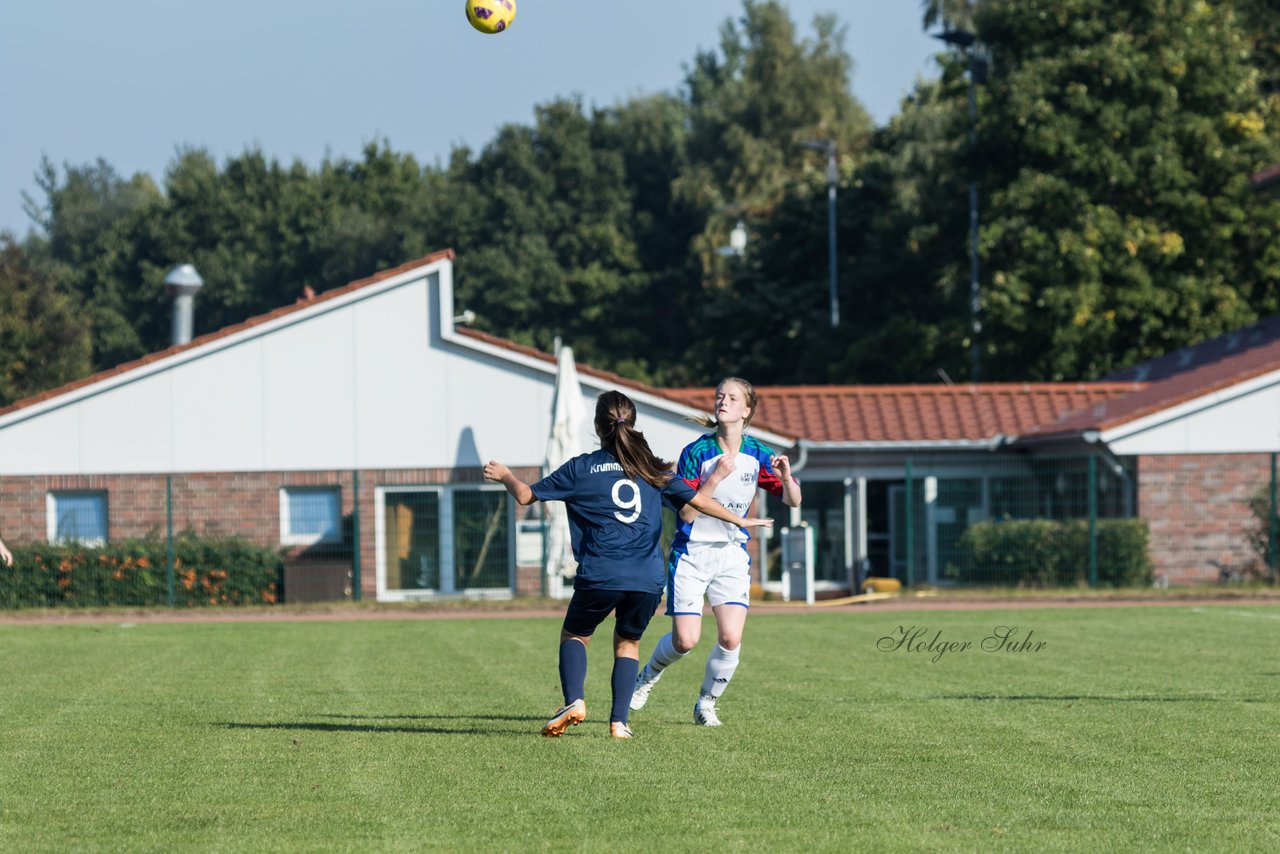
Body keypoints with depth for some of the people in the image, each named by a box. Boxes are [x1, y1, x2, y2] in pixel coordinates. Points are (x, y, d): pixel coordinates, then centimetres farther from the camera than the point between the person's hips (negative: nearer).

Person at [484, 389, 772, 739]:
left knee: (574, 634, 19)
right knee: (627, 643, 21)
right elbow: (698, 501, 14)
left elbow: (526, 495, 10)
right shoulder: (652, 469, 11)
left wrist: (504, 475, 31)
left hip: (600, 576, -2)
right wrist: (740, 520, 29)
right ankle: (619, 721, 8)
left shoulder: (581, 468, 4)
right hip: (648, 579, 2)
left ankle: (574, 701, -4)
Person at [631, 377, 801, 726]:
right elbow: (687, 513, -17)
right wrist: (716, 476, -28)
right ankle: (648, 677, 25)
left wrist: (785, 476, -19)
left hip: (732, 555, 3)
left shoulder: (756, 455, -2)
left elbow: (793, 501, 2)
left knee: (731, 639, -12)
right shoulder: (696, 452, -13)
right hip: (692, 553, -3)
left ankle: (706, 704, 12)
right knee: (685, 641, -8)